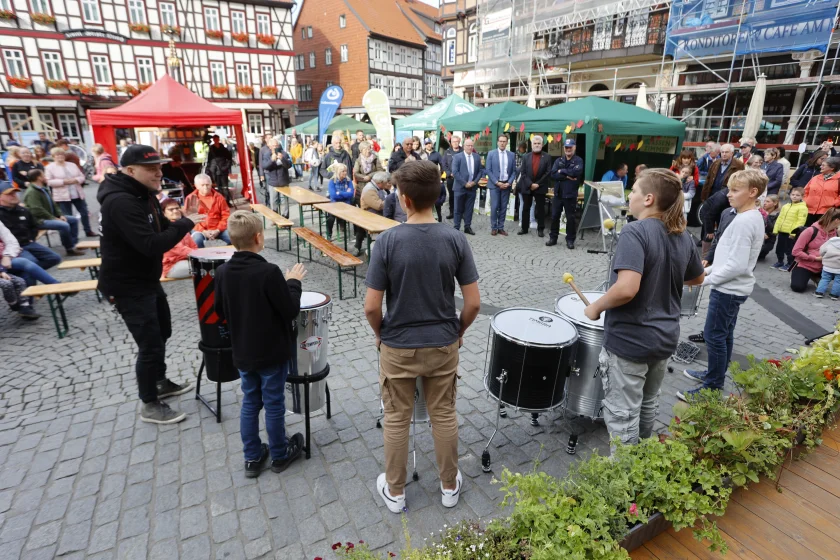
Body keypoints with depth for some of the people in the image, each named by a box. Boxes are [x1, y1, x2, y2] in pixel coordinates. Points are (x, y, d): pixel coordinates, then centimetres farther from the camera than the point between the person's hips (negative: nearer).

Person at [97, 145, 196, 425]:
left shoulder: (144, 195, 6)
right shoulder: (120, 203, -26)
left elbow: (161, 229, 9)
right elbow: (151, 245, -34)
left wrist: (181, 222, -11)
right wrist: (184, 224, -25)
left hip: (147, 280, 10)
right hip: (127, 287, -10)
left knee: (162, 332, 23)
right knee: (150, 344, -3)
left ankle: (160, 382, 43)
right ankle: (149, 405, 15)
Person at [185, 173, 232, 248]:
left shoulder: (218, 197, 8)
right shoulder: (190, 199, 4)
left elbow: (226, 215, 6)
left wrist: (218, 230, -8)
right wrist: (203, 231, -14)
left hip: (217, 229, 1)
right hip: (200, 229, -1)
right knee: (196, 240, -33)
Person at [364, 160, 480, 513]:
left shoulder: (388, 241, -17)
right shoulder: (455, 240, -10)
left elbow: (371, 306, -15)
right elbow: (473, 302, -9)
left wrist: (380, 334, 5)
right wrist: (459, 331, 10)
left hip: (398, 347, -2)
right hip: (443, 345, 2)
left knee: (396, 420, 16)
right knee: (444, 417, 19)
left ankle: (395, 492, 35)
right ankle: (449, 487, 38)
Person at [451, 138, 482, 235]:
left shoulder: (477, 157, 8)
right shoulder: (457, 157, -4)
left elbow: (480, 171, 10)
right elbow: (455, 172, -11)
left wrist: (475, 182, -5)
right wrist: (465, 183, -15)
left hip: (472, 186, 4)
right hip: (460, 187, -3)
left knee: (469, 209, 8)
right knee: (458, 209, 3)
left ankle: (467, 227, 16)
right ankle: (456, 227, 10)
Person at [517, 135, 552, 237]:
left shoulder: (547, 157, 0)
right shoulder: (526, 156, 5)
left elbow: (548, 173, -5)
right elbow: (523, 172, -1)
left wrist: (538, 184, -12)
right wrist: (530, 184, -12)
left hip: (540, 187, -1)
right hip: (527, 187, 2)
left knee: (540, 209, 4)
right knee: (526, 208, 7)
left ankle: (540, 229, 12)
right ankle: (524, 228, 15)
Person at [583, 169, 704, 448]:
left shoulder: (635, 232, -22)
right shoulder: (683, 236, 2)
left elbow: (627, 288, -33)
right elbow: (697, 278, 18)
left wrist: (596, 307, -17)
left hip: (629, 339, -8)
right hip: (665, 337, 8)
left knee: (623, 414, 8)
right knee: (648, 404, 26)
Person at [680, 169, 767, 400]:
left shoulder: (744, 221, -22)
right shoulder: (753, 217, 10)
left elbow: (737, 265, -26)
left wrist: (705, 280, -17)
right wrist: (709, 270, 11)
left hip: (729, 288, -10)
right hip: (733, 287, 10)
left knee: (714, 336, -3)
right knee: (724, 334, 19)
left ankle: (712, 388, 7)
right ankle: (716, 375, 34)